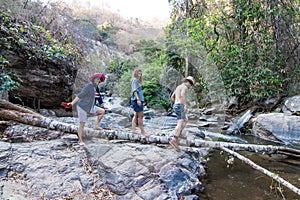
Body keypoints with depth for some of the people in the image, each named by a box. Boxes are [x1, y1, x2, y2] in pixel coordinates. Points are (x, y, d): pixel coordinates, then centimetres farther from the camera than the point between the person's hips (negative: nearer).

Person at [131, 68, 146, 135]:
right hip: (136, 100, -10)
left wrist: (141, 100, 17)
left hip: (139, 100, 10)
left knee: (136, 115, 10)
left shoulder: (137, 81, 21)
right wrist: (138, 99, -25)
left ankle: (133, 130, 12)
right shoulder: (134, 80, -5)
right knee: (140, 115, -7)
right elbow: (134, 90, -15)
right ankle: (142, 131, -3)